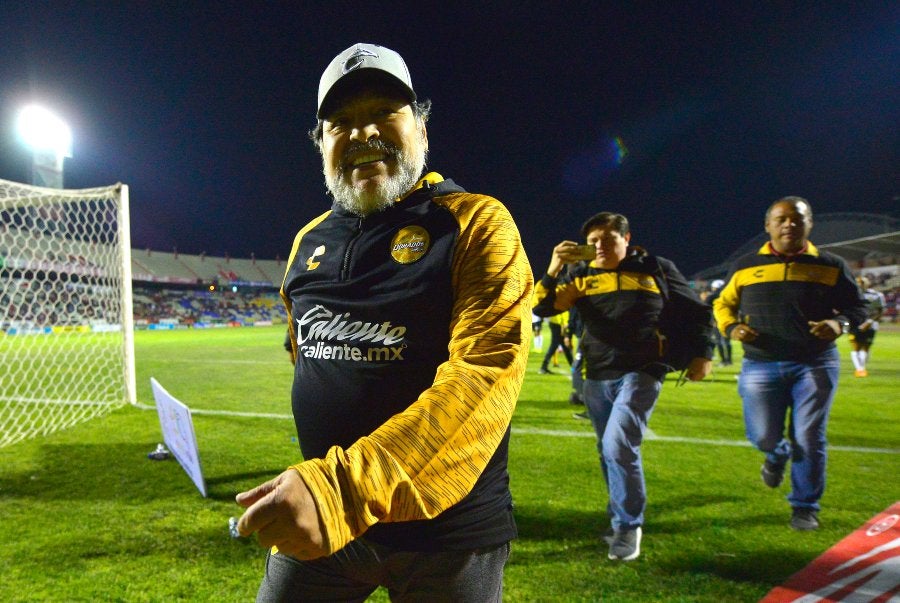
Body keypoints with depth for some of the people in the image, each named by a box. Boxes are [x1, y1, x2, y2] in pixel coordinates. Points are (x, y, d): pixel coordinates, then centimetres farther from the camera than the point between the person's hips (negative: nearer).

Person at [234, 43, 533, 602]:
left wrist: (346, 486, -33)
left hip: (447, 528, -4)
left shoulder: (475, 223, -11)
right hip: (314, 514, 5)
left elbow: (485, 376, -24)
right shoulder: (309, 241, 8)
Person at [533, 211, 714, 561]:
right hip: (597, 379, 4)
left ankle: (628, 526, 1)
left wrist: (702, 354, 1)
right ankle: (623, 520, 34)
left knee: (618, 446, -18)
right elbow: (541, 308, -6)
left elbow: (697, 312, 9)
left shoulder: (656, 269, 0)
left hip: (640, 374, -4)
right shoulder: (580, 275, 3)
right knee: (609, 452, 14)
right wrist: (554, 269, -19)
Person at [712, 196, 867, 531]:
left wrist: (839, 323, -13)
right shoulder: (745, 267, 5)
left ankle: (805, 507, 21)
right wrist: (732, 327, -8)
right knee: (763, 436, 3)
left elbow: (857, 307, 10)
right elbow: (723, 304, 14)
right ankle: (778, 454, 41)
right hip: (760, 367, 1)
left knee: (808, 440, 2)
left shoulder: (830, 266, 4)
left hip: (814, 365, 0)